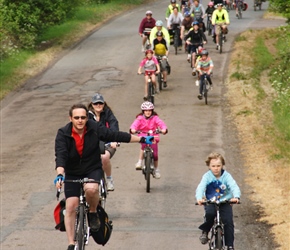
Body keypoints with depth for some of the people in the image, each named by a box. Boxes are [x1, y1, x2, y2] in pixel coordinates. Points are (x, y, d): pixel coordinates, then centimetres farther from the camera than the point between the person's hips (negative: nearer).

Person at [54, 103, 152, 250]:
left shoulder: (95, 129, -13)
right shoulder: (63, 134, -16)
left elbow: (116, 136, -6)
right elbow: (60, 155, -27)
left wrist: (141, 139, -2)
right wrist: (60, 174, -44)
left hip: (93, 170, -1)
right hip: (72, 174, 1)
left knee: (91, 189, -35)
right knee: (70, 207, -7)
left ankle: (93, 213, -4)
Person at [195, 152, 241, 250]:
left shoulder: (226, 176, -9)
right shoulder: (207, 176, -9)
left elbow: (234, 186, -22)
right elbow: (200, 187, -22)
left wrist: (236, 197, -44)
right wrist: (199, 198, -44)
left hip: (225, 202, 1)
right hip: (210, 202, -1)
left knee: (228, 222, -15)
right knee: (210, 214, -32)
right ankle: (205, 232, -6)